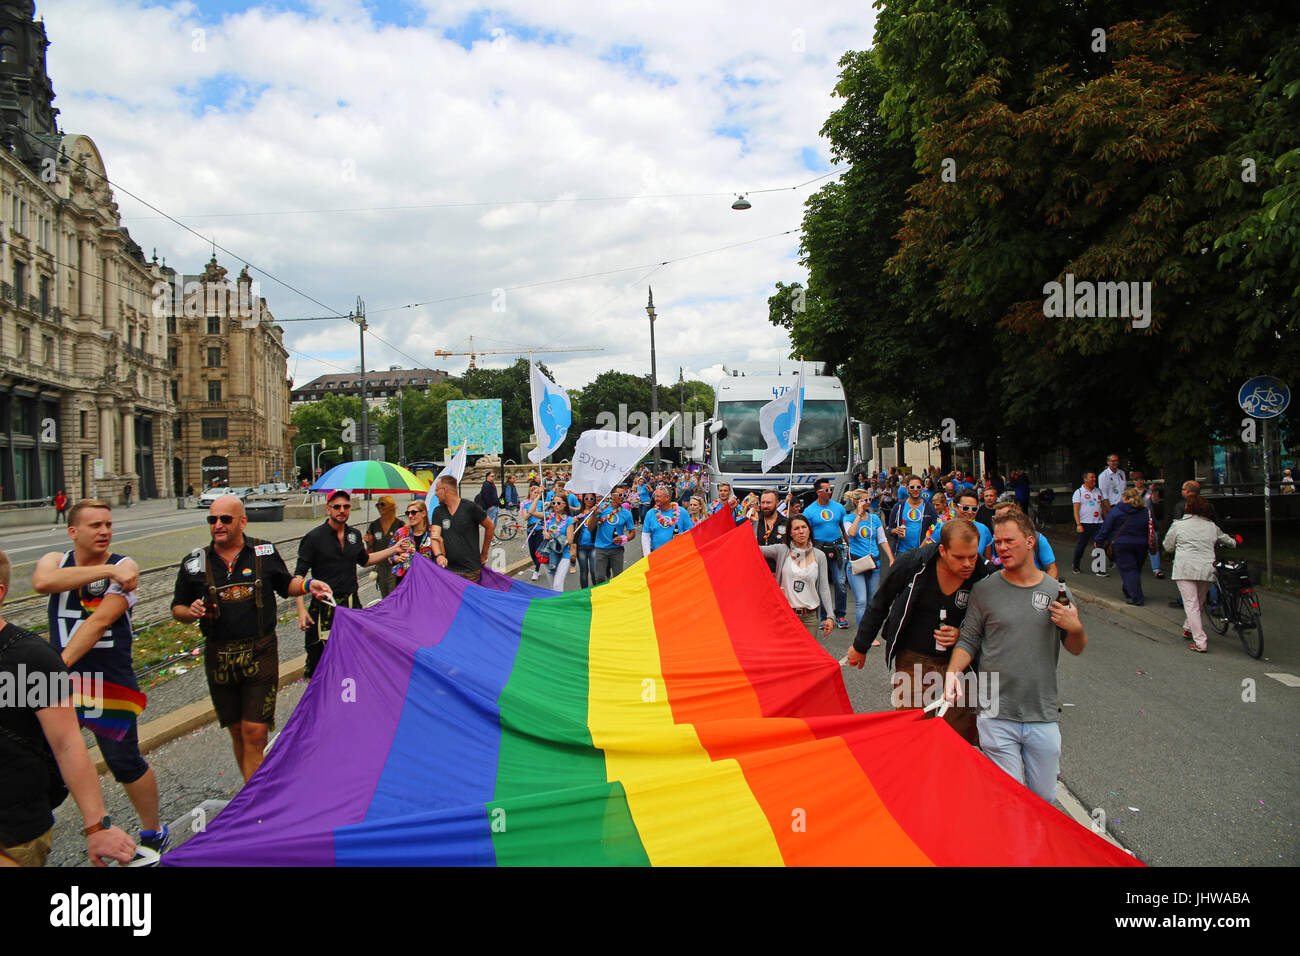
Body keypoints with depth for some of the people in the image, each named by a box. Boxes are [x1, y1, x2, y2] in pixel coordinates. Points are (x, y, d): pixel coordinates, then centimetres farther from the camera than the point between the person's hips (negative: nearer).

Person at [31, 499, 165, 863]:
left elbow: (99, 621, -17)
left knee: (125, 762, 3)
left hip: (111, 683, -3)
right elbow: (42, 581, -22)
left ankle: (153, 833, 22)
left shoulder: (123, 567, -5)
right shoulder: (56, 560, 4)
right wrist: (108, 571, -25)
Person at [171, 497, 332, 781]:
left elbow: (285, 585, 17)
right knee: (237, 731, 13)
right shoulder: (195, 563, 1)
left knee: (254, 732, -8)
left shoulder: (264, 552, 1)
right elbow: (177, 609, 10)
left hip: (261, 654, -2)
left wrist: (307, 585, -4)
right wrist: (191, 612, -13)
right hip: (219, 658, 2)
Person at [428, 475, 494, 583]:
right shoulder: (438, 512, 8)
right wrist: (438, 554, -24)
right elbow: (435, 536, -4)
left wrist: (484, 554, 8)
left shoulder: (470, 507, -5)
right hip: (448, 570, 3)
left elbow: (490, 527, 3)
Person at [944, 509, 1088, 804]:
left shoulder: (1056, 591, 4)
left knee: (1044, 797, 10)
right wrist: (953, 672, -12)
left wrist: (1075, 628, -9)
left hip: (1044, 716, 2)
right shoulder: (984, 590, -1)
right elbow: (968, 641, 5)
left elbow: (1077, 649, 12)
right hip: (996, 716, -2)